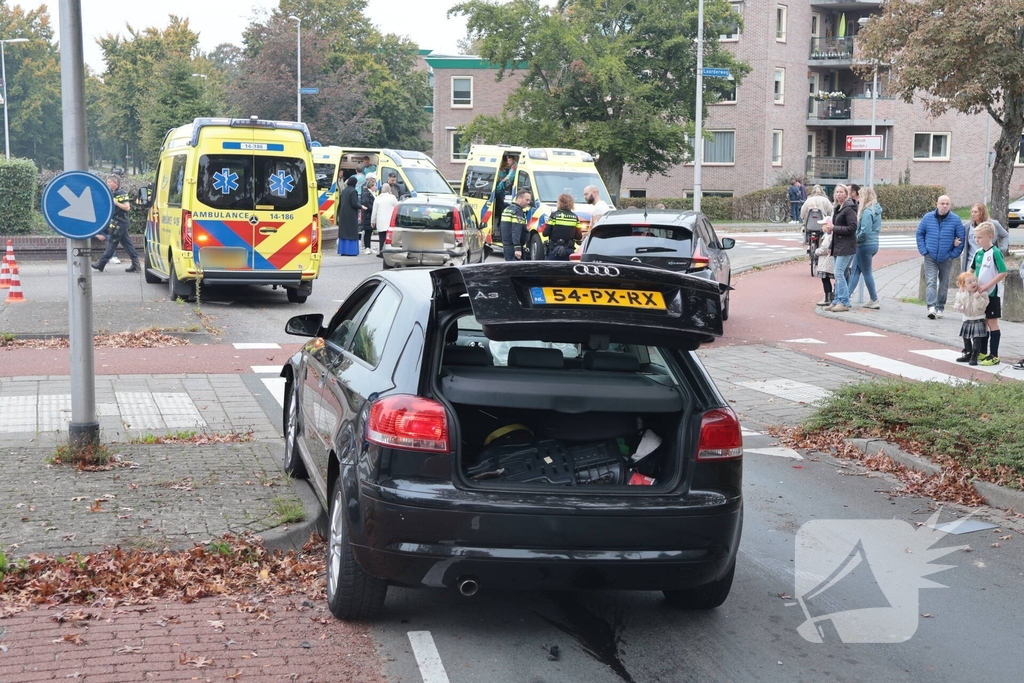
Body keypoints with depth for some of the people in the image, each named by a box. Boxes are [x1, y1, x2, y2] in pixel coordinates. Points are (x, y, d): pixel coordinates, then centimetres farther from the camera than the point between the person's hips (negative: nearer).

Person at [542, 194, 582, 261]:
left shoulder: (554, 215, -6)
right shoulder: (575, 217, 3)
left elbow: (545, 233, -8)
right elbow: (579, 237, 3)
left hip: (554, 250, -3)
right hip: (569, 250, 3)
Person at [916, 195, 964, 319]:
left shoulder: (955, 220, -5)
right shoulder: (927, 218, -2)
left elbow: (961, 238, -1)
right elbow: (919, 234, 7)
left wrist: (954, 254, -6)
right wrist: (923, 250, -2)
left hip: (946, 258, 1)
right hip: (930, 257, -1)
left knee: (944, 284, 10)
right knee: (931, 282, -12)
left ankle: (940, 308, 20)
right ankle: (932, 307, -21)